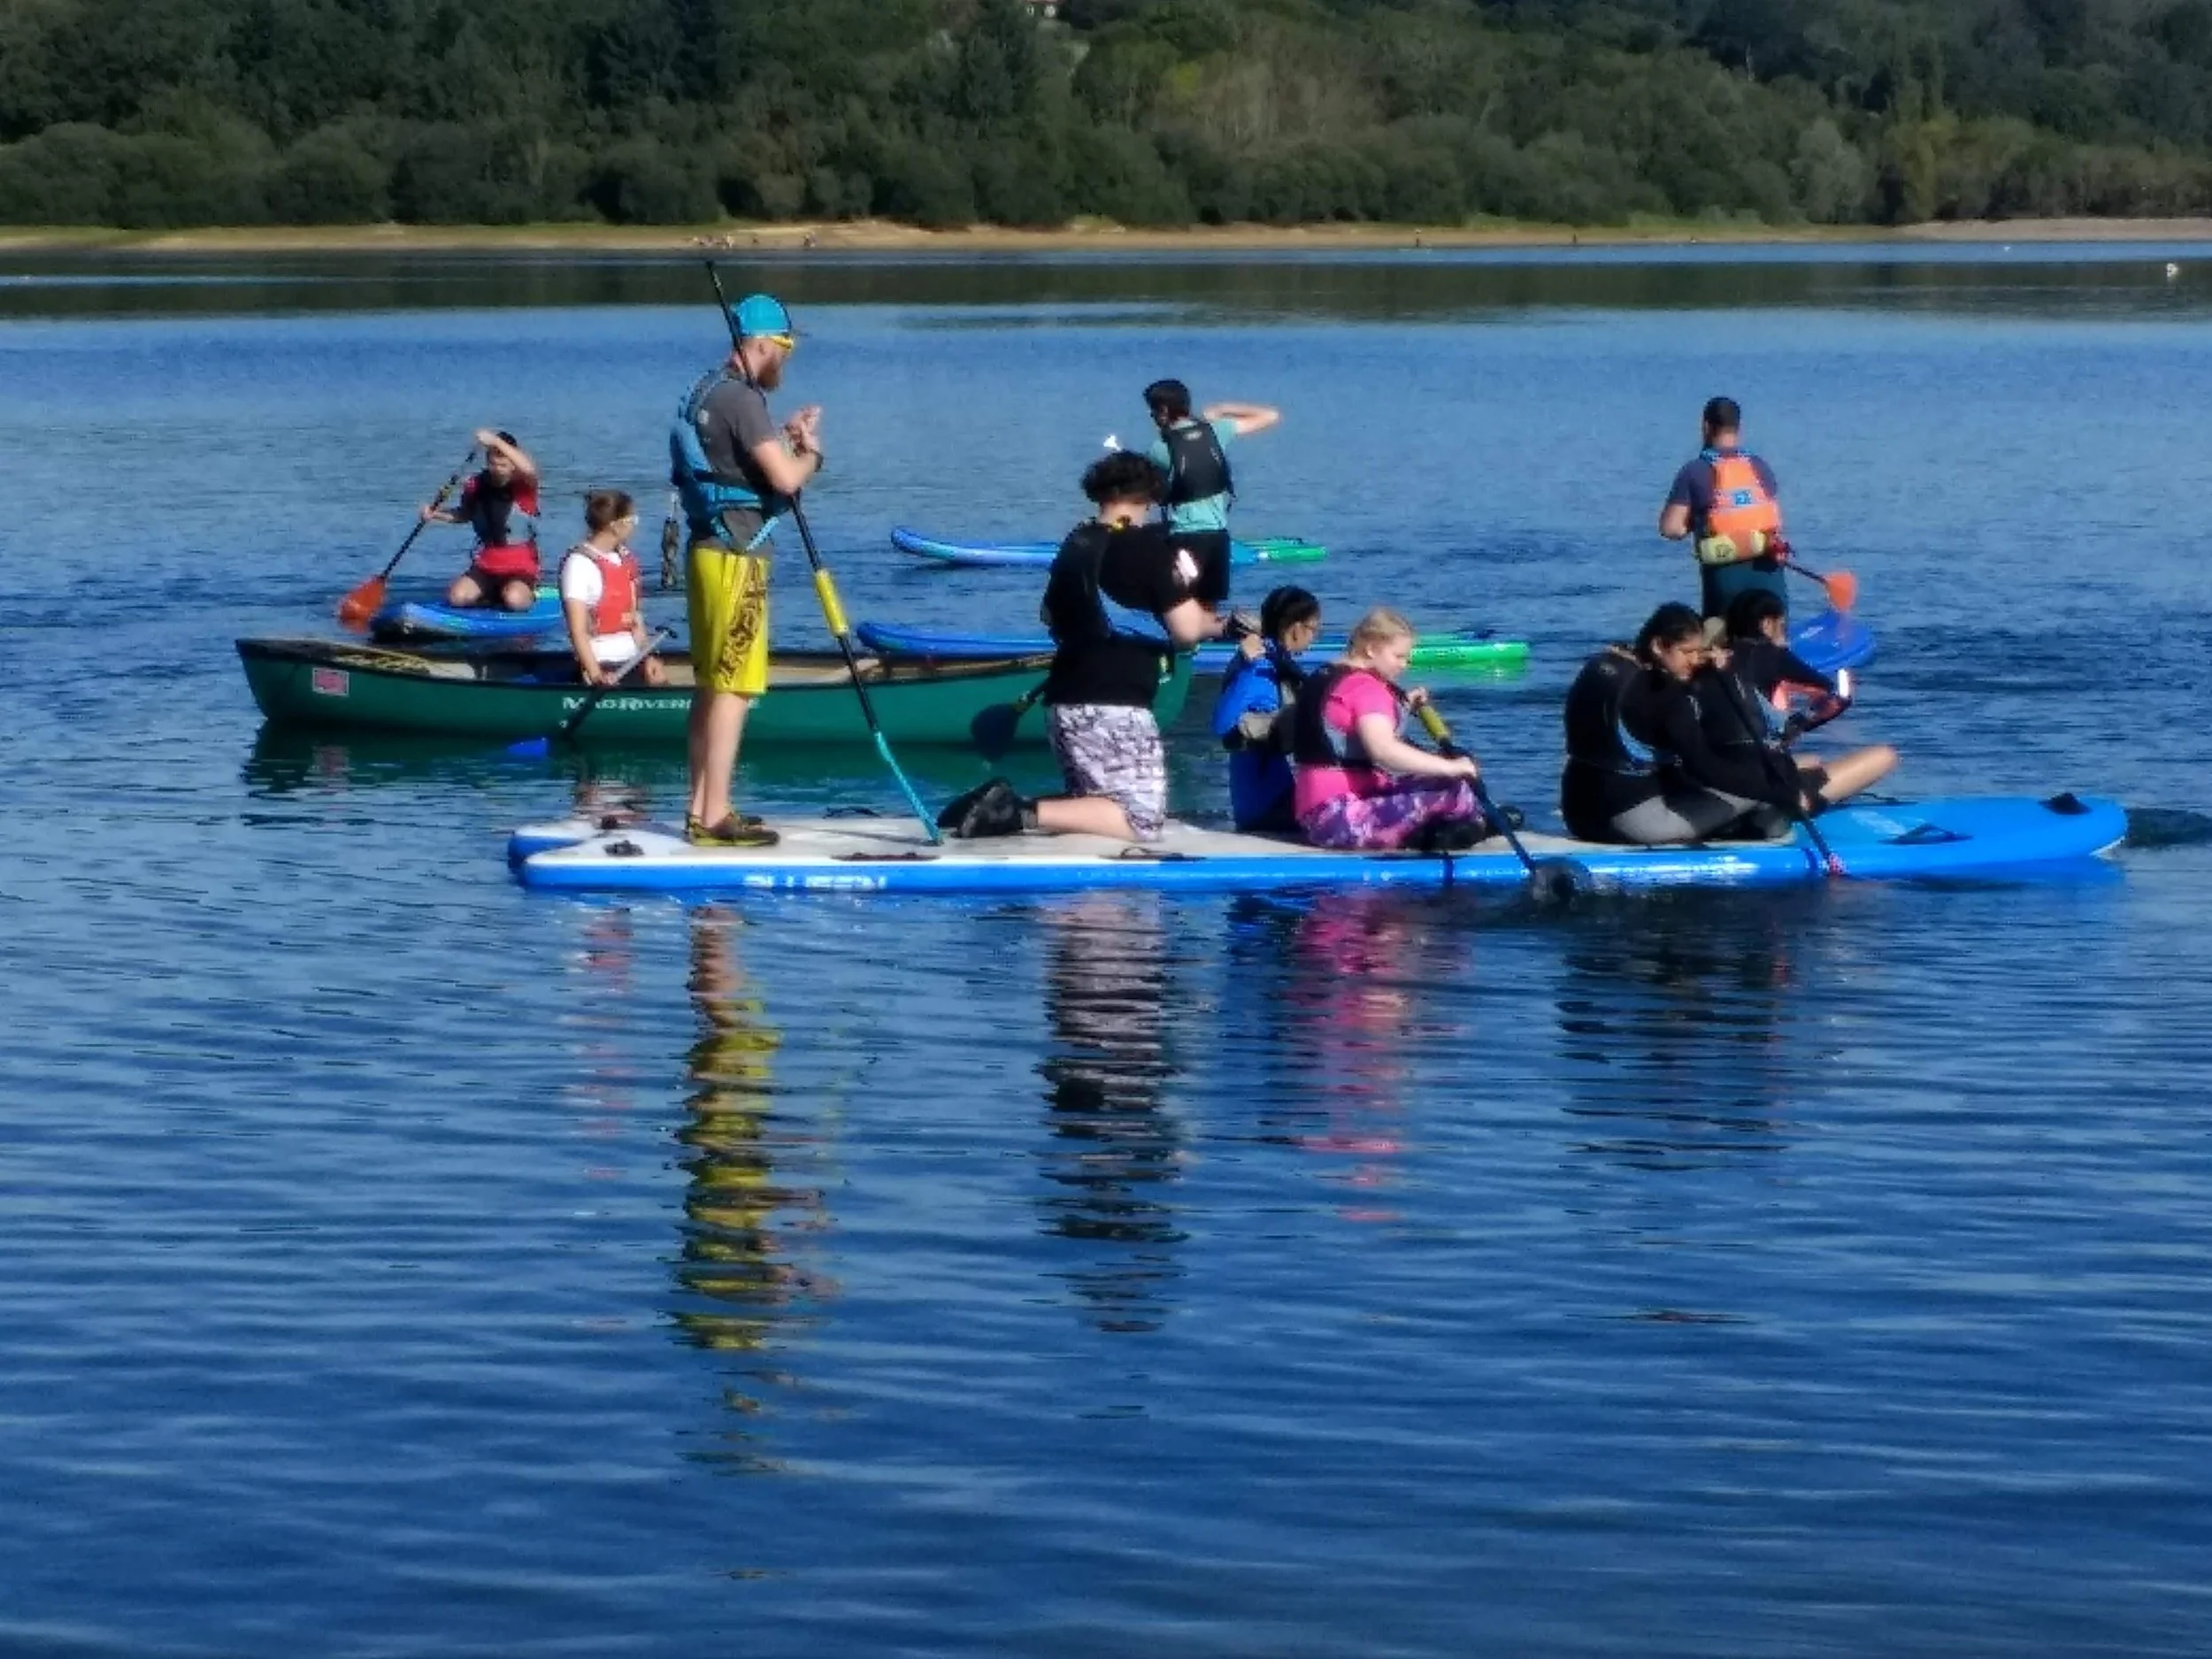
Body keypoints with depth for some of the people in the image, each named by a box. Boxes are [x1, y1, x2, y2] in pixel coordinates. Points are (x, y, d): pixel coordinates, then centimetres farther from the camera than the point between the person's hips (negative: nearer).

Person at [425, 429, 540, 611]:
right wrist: (436, 514, 4)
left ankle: (528, 593, 6)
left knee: (515, 600, -32)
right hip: (485, 566, 4)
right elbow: (464, 514, 23)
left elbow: (529, 470, -37)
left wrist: (496, 442, -41)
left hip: (521, 569, -4)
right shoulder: (476, 486, 3)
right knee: (457, 597, -19)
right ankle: (496, 595, 11)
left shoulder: (523, 486, -10)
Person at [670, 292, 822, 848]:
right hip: (736, 556, -10)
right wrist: (809, 451, -2)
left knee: (711, 686, 14)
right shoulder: (741, 399, -17)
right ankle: (715, 819, -10)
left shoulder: (708, 391, 14)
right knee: (732, 690, -9)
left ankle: (701, 809, 19)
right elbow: (785, 479, -22)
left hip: (710, 550, 10)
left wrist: (784, 438, 13)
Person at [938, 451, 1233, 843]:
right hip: (1114, 707, -8)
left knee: (1095, 803, 19)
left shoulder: (1075, 544, 14)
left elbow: (1051, 616, 29)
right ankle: (1023, 814, -21)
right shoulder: (1149, 546, -7)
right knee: (1143, 820, -6)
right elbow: (1187, 630, -9)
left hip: (1064, 700, 8)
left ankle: (1002, 803, -4)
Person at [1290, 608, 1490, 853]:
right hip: (1343, 819, -11)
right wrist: (1449, 766, -26)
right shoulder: (1365, 687, -12)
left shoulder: (1327, 679, 18)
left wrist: (1401, 706, 24)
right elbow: (1384, 749, -29)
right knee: (1454, 790, -17)